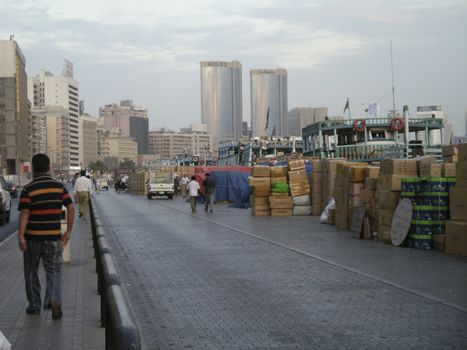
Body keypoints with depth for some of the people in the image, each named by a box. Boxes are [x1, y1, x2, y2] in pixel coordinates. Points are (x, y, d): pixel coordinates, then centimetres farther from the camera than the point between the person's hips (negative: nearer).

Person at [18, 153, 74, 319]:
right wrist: (68, 231, 1)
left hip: (32, 238, -2)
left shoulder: (28, 189, -9)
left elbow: (24, 213, -17)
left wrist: (20, 236, -20)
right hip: (53, 237, 2)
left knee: (31, 273, 15)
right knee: (54, 271, 8)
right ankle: (54, 299, -16)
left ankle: (34, 306, 24)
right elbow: (71, 208, -4)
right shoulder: (59, 186, 1)